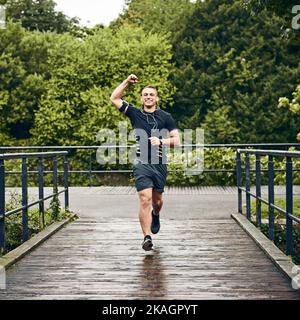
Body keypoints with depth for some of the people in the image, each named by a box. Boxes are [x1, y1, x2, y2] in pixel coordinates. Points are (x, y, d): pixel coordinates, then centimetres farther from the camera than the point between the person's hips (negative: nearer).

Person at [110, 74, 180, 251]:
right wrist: (127, 82, 5)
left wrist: (161, 141, -14)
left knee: (157, 199, 15)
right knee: (145, 199, -13)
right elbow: (114, 98, 11)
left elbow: (176, 139, 2)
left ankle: (156, 216, 49)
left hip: (160, 163, 1)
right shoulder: (135, 113, 7)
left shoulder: (165, 117, 5)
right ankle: (147, 237, -12)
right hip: (142, 164, -1)